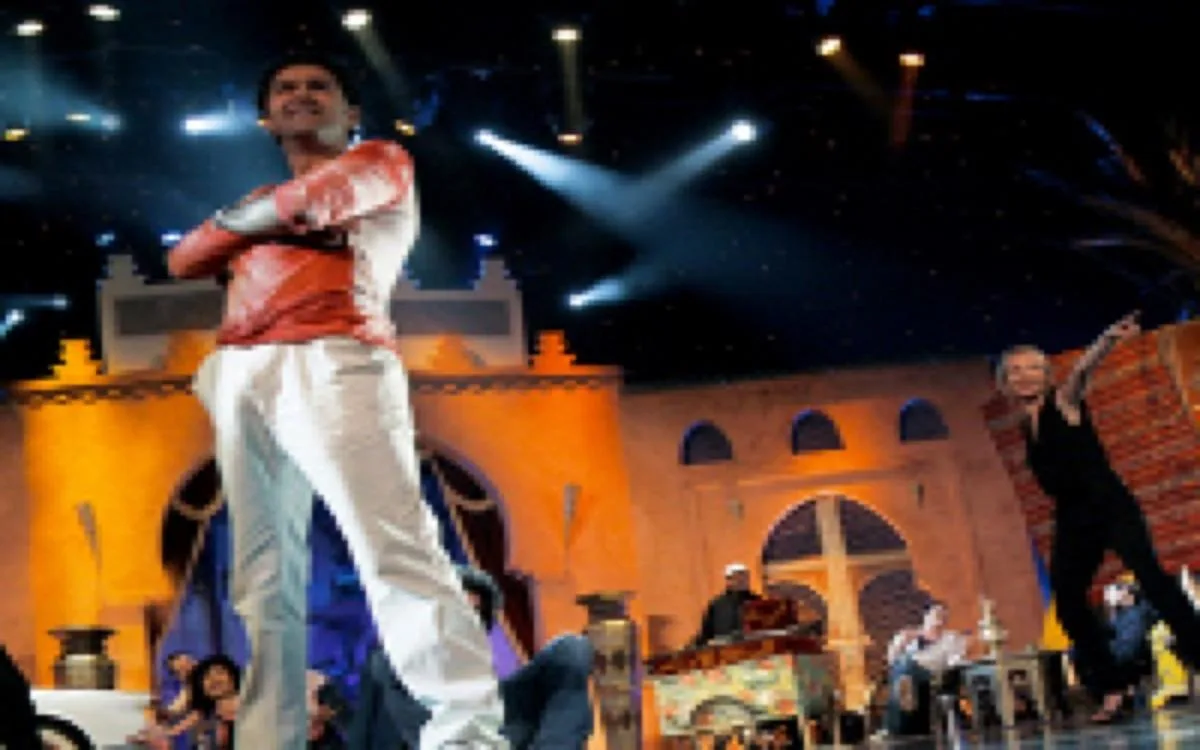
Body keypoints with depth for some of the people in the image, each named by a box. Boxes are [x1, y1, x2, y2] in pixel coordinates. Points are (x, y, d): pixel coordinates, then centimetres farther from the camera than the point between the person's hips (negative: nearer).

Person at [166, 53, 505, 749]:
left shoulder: (383, 162, 18)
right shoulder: (257, 200, 34)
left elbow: (305, 202, 1)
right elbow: (181, 259, 24)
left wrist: (243, 217, 20)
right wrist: (255, 225, 11)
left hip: (332, 362, -6)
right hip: (239, 376, 6)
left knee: (394, 548, -21)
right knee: (264, 578, 1)